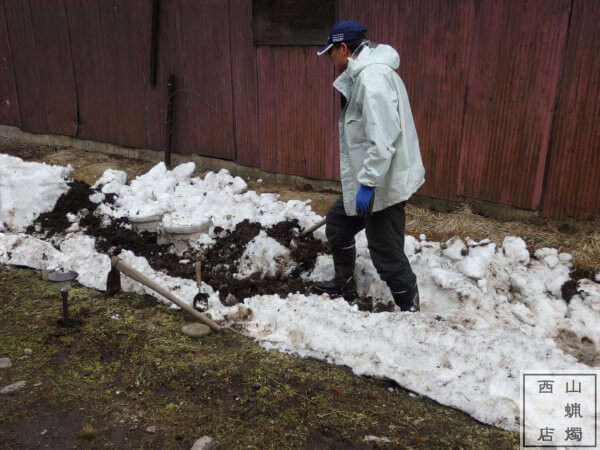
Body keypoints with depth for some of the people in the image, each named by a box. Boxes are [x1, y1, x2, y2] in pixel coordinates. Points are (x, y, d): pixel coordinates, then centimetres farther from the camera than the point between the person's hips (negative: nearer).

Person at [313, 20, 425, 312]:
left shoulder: (373, 77, -21)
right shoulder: (363, 74, 13)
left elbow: (383, 138, -29)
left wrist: (368, 183, -26)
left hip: (383, 186, -11)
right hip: (364, 180, 11)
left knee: (387, 255, -1)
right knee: (337, 225, 23)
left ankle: (410, 310, 18)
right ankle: (344, 283, 43)